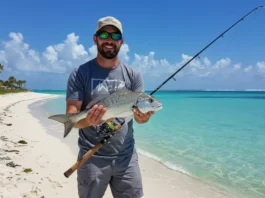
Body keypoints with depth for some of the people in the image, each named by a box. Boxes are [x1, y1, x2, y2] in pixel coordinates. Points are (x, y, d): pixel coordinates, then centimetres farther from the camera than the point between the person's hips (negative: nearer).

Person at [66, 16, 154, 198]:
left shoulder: (133, 75, 3)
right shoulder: (80, 74, -4)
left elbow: (138, 113, -2)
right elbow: (71, 117, -9)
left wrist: (144, 116, -26)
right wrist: (86, 121, -31)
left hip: (126, 158, 2)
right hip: (92, 159, -2)